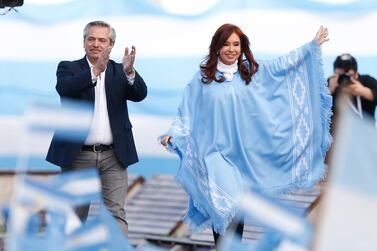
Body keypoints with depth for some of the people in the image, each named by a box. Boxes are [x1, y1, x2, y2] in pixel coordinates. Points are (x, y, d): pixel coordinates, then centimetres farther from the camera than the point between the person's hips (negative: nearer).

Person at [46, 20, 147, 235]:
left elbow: (140, 94, -8)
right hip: (78, 155, -1)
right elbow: (65, 88, -19)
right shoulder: (69, 68, 3)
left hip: (113, 156, 1)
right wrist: (95, 71, -33)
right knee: (75, 215, 9)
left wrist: (129, 72, -29)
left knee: (117, 213, -6)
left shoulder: (120, 72, 9)